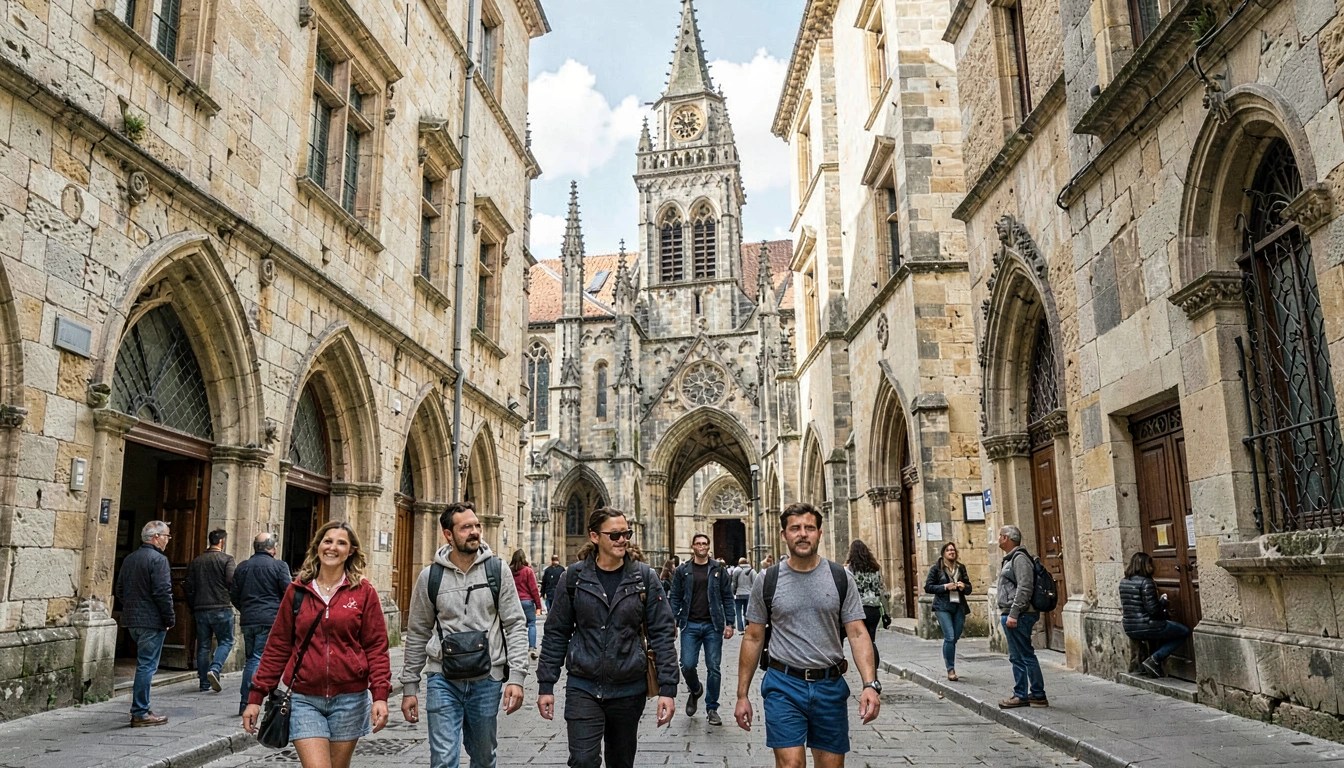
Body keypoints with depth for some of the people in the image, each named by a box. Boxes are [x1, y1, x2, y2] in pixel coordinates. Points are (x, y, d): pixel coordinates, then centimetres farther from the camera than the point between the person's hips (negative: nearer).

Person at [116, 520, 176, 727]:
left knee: (144, 664, 17)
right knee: (147, 665, -3)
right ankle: (140, 714, 0)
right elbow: (163, 593, -19)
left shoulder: (129, 559, 13)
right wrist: (170, 618, -11)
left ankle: (139, 709, 21)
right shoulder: (158, 559, -15)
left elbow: (120, 590, 19)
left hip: (131, 620, 9)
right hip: (152, 621, -9)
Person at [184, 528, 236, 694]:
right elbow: (232, 581, -16)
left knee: (203, 646, 10)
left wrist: (193, 608, 19)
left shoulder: (196, 562, 10)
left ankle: (204, 683, 12)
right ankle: (214, 669, -17)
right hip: (221, 608, -5)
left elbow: (188, 587, 10)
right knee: (226, 641, 6)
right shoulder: (226, 559, -5)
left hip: (201, 609, 5)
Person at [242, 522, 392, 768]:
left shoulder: (364, 591, -1)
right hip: (305, 699, 0)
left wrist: (380, 695, -13)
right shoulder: (297, 590, 4)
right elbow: (277, 646, 7)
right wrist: (256, 696, 4)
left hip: (349, 699, 0)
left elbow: (376, 647, -3)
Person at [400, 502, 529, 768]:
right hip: (443, 680, 0)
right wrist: (409, 687, 6)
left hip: (487, 679, 1)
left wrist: (516, 676, -12)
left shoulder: (497, 570, -3)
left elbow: (515, 625, -3)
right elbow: (417, 635, 7)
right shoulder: (430, 577, -2)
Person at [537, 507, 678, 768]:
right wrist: (546, 685, 0)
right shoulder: (574, 577, -2)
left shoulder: (644, 577, -3)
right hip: (583, 687, -1)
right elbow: (556, 633, 2)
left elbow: (662, 633, -3)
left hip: (629, 689, 1)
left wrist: (667, 688, -9)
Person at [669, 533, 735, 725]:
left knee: (714, 668, 3)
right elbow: (675, 598, 5)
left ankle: (712, 709, 16)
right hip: (690, 625, 0)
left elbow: (727, 597, 4)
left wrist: (729, 623, -2)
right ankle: (695, 690, 29)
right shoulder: (682, 571, 4)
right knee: (687, 665, -4)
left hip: (713, 625, 0)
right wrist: (674, 623, -4)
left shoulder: (718, 570, 4)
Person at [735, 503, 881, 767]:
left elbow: (857, 634, -3)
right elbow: (753, 639, 4)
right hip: (784, 685, -2)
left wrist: (871, 684, -17)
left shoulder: (840, 578, 0)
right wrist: (742, 695, 3)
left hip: (830, 685, 2)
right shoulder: (768, 580, -1)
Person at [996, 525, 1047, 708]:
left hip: (1019, 616, -10)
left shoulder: (1019, 558, -13)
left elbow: (1024, 589, -21)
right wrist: (1005, 613, 20)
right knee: (1017, 658, 12)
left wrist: (1013, 614, -23)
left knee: (1026, 656, -5)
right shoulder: (1011, 559, 19)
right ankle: (1021, 695, 17)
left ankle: (1038, 696, 2)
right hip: (1010, 615, 10)